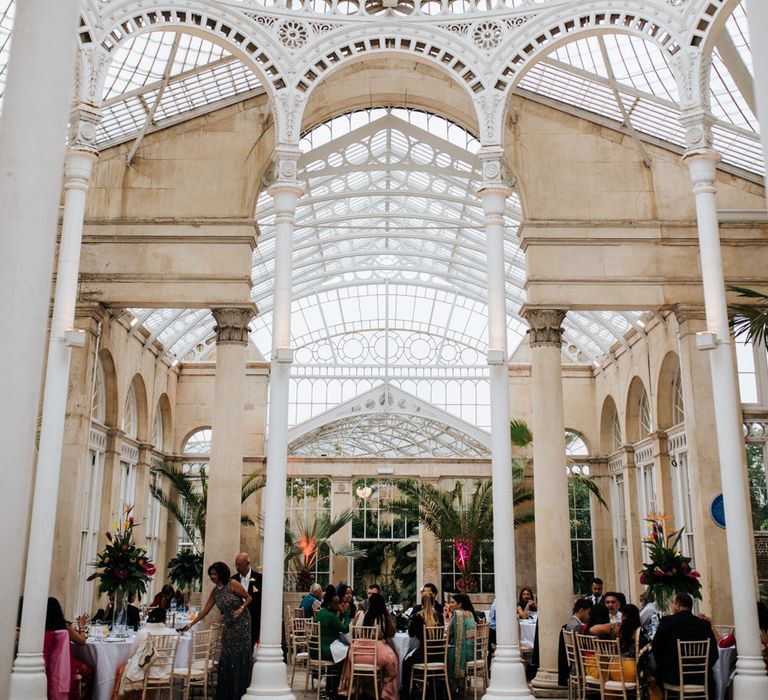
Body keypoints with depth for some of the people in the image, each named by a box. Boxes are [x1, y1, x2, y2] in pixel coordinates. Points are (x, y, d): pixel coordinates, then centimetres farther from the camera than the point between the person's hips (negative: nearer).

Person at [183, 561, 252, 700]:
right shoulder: (215, 591, 7)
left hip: (241, 625, -6)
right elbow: (205, 610, 8)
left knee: (239, 658, -2)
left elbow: (248, 598, -6)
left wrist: (241, 609, -22)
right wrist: (191, 624, 5)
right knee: (226, 660, 6)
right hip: (228, 627, 6)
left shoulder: (233, 584, -11)